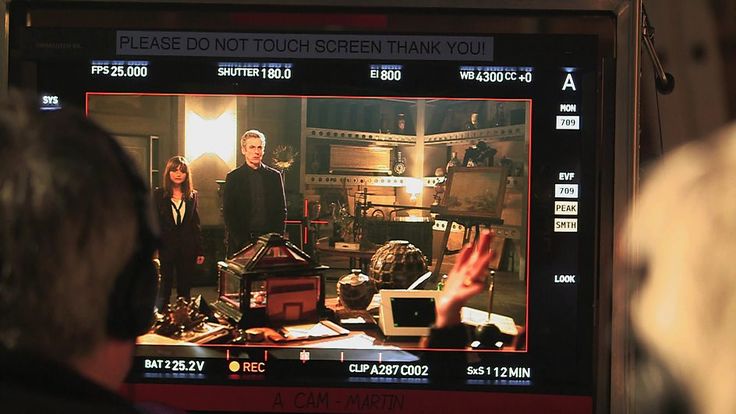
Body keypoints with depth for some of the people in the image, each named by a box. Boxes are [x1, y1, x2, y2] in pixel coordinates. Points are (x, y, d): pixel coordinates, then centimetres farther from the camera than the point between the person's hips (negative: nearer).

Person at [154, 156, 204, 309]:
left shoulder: (192, 196, 8)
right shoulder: (159, 195, 1)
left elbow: (196, 225, 9)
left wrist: (200, 251, 5)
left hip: (187, 249, 2)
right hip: (165, 248, -2)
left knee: (185, 290, 7)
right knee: (163, 290, -1)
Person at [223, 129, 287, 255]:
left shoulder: (274, 176, 11)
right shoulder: (233, 177, 4)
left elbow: (281, 210, 13)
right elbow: (228, 214, 0)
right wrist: (242, 242, -8)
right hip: (241, 243, -2)